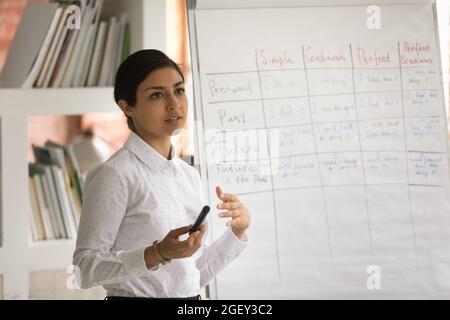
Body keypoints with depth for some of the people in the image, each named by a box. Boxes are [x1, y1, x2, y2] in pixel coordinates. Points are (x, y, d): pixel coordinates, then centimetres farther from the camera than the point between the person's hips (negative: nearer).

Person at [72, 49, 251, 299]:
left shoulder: (190, 175, 6)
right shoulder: (115, 175, -13)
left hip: (190, 296, 5)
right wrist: (158, 254, -26)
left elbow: (195, 275, 11)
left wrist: (237, 232, -1)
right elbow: (86, 268, -17)